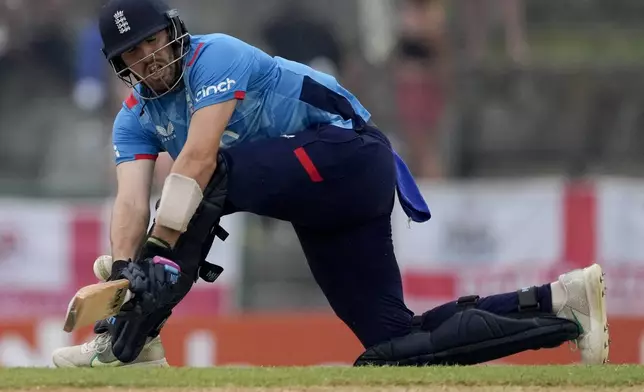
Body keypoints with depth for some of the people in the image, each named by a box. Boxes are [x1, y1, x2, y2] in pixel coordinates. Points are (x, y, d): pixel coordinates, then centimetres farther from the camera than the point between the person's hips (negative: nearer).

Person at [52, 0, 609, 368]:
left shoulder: (216, 57, -13)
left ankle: (134, 339, -25)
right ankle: (559, 306, 0)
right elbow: (132, 200, -5)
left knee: (209, 181, -27)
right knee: (392, 342, -2)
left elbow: (200, 157, -26)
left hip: (348, 152, -9)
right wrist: (123, 271, -24)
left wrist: (159, 250, -33)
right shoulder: (136, 119, 10)